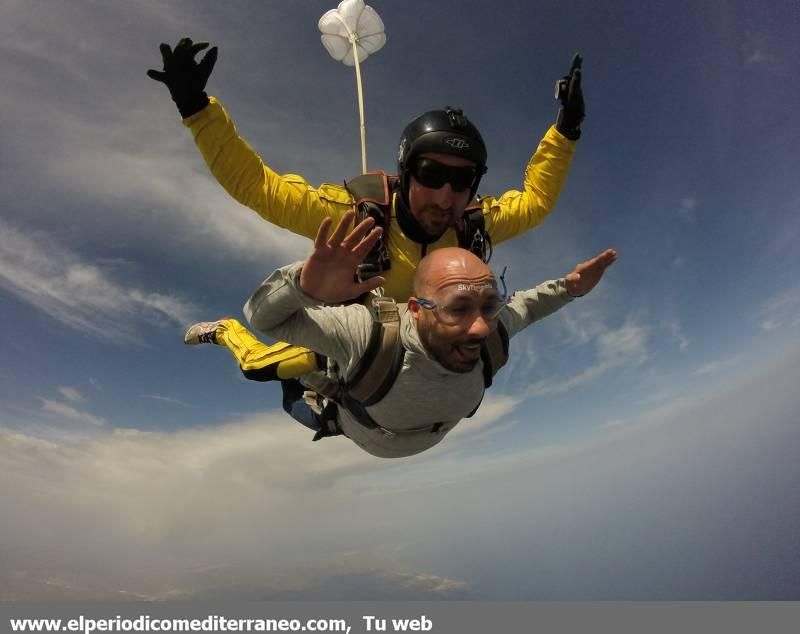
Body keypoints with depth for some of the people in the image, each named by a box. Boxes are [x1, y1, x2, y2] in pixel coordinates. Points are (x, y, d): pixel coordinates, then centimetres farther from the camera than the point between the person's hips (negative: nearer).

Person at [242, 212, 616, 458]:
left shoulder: (492, 328, -37)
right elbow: (262, 316, -44)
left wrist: (567, 288, -27)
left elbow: (522, 306, -12)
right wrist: (303, 285, -64)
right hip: (352, 426, -2)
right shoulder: (367, 334, -50)